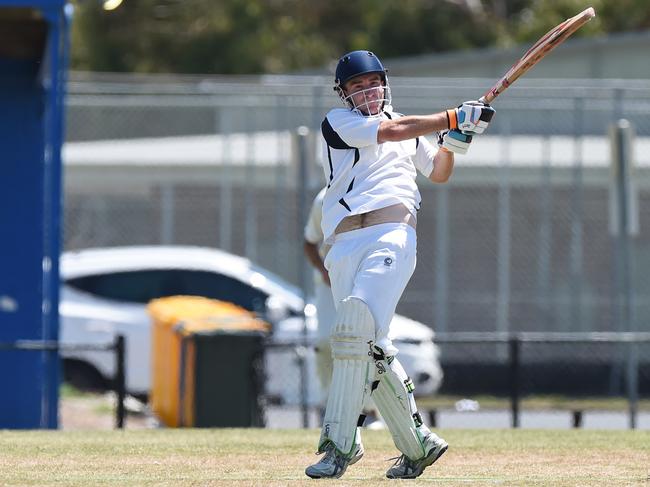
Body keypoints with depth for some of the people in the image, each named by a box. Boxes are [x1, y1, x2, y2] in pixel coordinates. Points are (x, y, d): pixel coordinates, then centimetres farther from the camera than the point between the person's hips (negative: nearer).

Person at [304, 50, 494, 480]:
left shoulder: (410, 129, 24)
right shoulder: (338, 123, 11)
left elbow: (439, 173, 33)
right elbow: (391, 131, -2)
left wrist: (455, 139, 13)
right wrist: (454, 118, -2)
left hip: (392, 233, -1)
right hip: (344, 245, 1)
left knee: (356, 327, -21)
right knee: (373, 348, -2)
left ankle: (340, 445, -24)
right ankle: (418, 443, 12)